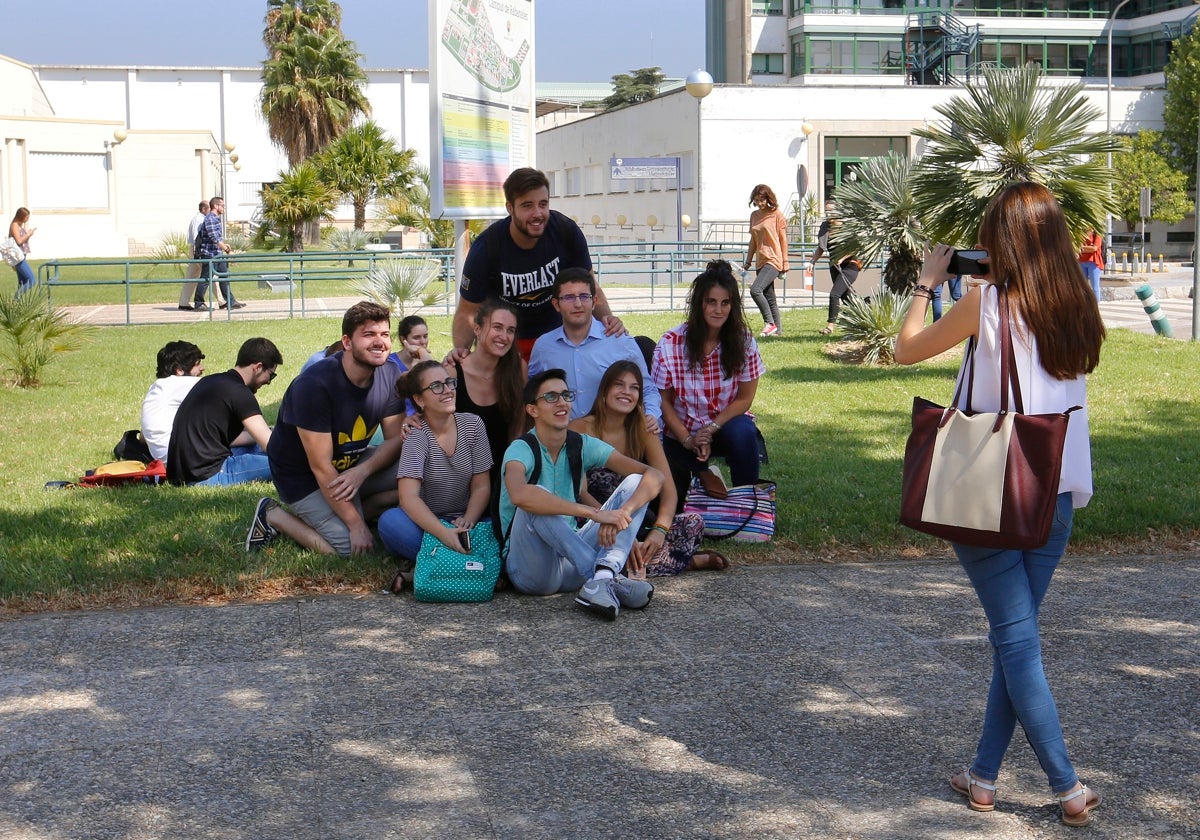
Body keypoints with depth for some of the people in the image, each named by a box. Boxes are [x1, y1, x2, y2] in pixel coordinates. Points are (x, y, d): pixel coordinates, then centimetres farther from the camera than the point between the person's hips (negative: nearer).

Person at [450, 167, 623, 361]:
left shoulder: (566, 232, -16)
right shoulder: (486, 247, -22)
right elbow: (468, 312, -14)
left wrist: (606, 317, -23)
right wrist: (460, 349, -33)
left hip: (556, 334, 2)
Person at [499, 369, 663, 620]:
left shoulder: (583, 446, 2)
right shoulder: (521, 450, -13)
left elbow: (653, 476, -6)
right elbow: (519, 495, -39)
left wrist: (622, 513, -27)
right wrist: (594, 512, -40)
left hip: (572, 565, 6)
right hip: (530, 569, -5)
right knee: (536, 503, -33)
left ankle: (600, 580, -32)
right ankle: (611, 580, -33)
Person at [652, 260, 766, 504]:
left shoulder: (743, 341, -10)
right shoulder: (671, 344, -14)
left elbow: (745, 399, -6)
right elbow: (664, 401, -7)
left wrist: (711, 428, -19)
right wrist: (688, 440, -19)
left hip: (727, 423, 0)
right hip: (681, 432, 0)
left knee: (743, 433, -33)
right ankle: (701, 473, 25)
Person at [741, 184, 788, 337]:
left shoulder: (777, 214, -4)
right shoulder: (754, 215, 13)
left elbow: (783, 240, -4)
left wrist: (785, 263, -5)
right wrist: (748, 261, 16)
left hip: (773, 260, -7)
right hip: (760, 261, 7)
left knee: (755, 290, -22)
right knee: (769, 298, 8)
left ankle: (770, 323, -15)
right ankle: (777, 329, 14)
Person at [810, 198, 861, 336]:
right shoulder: (825, 227, 7)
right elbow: (821, 248, 15)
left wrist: (842, 258, -24)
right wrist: (813, 261, 2)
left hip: (849, 265, -7)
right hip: (835, 266, 7)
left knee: (834, 294, -18)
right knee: (846, 298, 14)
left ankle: (830, 326, -16)